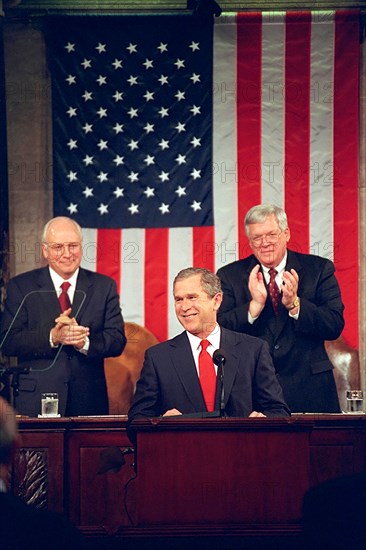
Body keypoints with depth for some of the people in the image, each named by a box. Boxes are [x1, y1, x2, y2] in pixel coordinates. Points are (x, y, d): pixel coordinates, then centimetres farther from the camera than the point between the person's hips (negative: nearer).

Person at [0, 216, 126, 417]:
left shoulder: (104, 286, 8)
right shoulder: (21, 286, 4)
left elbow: (117, 342, 0)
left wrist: (84, 341, -19)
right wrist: (51, 337, -20)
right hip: (36, 400, -1)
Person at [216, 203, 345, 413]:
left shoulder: (319, 269, 5)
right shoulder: (230, 276, 5)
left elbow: (335, 327, -4)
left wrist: (295, 304, -18)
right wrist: (255, 305, -18)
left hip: (308, 388, 1)